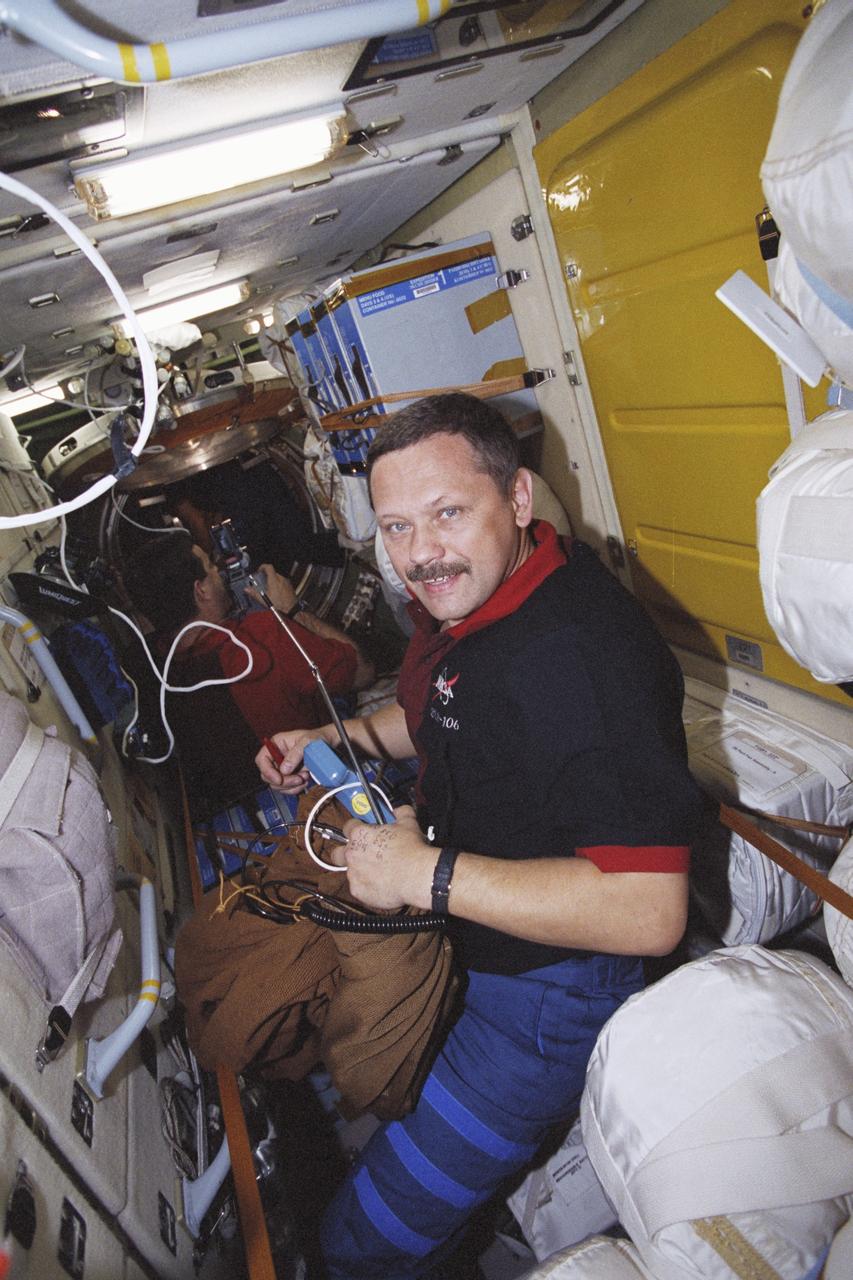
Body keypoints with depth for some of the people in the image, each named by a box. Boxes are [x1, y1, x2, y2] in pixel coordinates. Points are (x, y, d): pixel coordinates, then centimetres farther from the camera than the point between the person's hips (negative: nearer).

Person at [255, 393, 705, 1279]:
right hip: (465, 941, 9)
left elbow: (649, 913, -37)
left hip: (549, 989, -9)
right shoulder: (463, 599, -3)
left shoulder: (579, 654, -33)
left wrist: (429, 874, -32)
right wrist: (333, 739, 3)